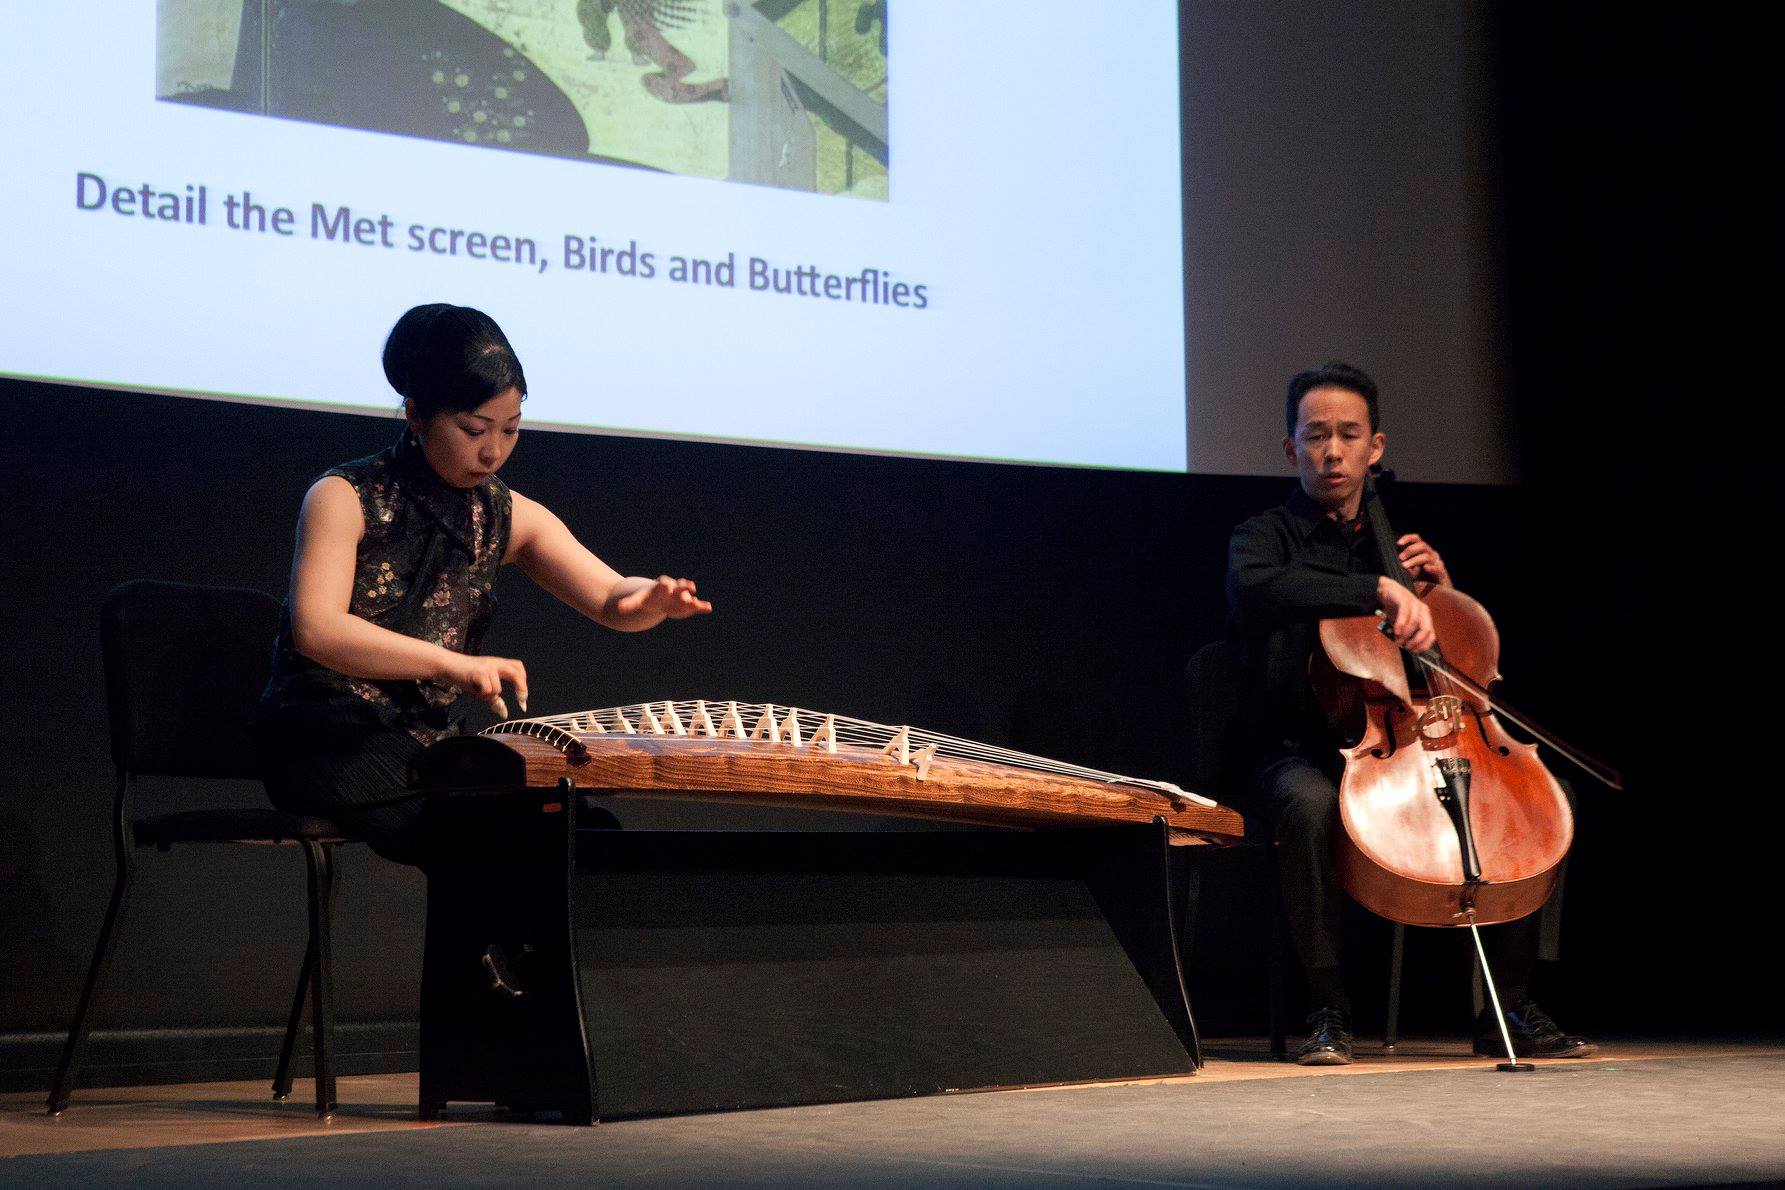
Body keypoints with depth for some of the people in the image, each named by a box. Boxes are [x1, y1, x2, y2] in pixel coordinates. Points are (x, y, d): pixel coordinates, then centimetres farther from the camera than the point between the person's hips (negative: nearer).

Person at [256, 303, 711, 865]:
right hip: (327, 739, -6)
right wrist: (454, 665, -34)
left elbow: (612, 600, 2)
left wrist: (652, 599, -25)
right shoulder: (345, 498, -7)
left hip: (430, 741, 6)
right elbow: (317, 630, -21)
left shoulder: (507, 517, 9)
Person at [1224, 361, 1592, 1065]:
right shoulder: (1265, 537, 3)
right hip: (1299, 754, -5)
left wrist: (1438, 589, 6)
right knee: (1310, 803, -39)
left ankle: (1509, 1009, -8)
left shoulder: (1392, 544, 20)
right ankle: (1328, 1010, -24)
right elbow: (1256, 588, -25)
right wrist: (1379, 591, -34)